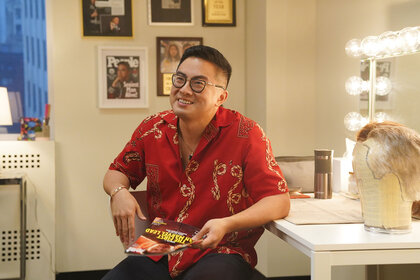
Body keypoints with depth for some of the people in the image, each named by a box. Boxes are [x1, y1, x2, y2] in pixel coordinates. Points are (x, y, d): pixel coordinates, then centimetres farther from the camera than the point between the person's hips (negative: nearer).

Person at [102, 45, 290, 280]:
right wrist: (119, 192, -7)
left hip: (220, 254, -4)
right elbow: (117, 172, 18)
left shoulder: (245, 134, -9)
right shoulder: (153, 128, 4)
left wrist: (226, 225, -26)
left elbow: (279, 201, -11)